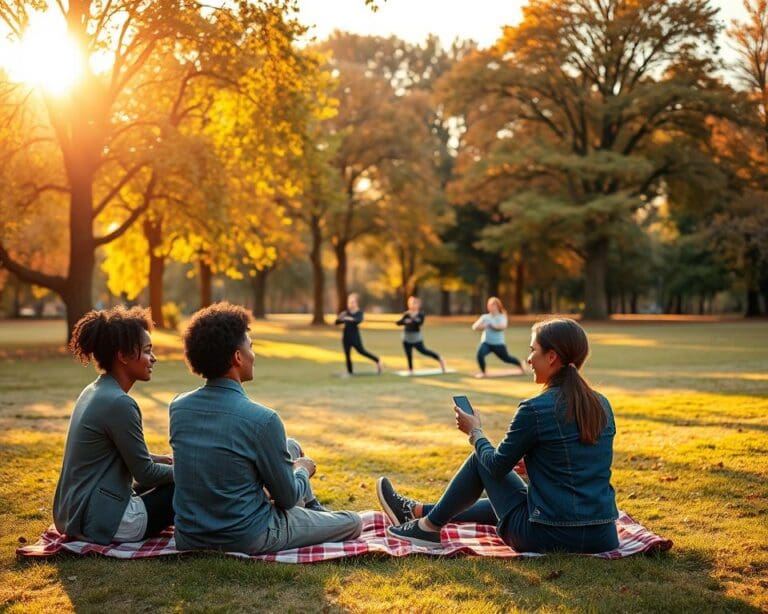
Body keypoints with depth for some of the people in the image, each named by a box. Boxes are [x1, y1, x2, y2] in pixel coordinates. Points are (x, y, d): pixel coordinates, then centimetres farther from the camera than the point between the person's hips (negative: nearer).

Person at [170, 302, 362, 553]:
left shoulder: (178, 407, -4)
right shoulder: (262, 419, -23)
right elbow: (288, 498, -12)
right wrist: (303, 470, 11)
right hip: (246, 539, -7)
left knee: (292, 448, 26)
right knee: (352, 522, 15)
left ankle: (313, 509, 43)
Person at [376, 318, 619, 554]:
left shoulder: (534, 410, -15)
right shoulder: (602, 405, 4)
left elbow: (497, 466, -4)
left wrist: (475, 432, 14)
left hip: (549, 537, -6)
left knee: (481, 459, 14)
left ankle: (429, 526, 29)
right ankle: (418, 511, 45)